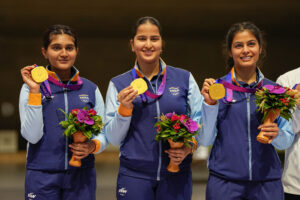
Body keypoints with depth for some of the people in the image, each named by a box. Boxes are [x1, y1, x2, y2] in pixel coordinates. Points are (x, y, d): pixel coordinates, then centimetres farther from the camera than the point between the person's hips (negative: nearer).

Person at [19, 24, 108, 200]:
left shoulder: (90, 89, 6)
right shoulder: (31, 88, 0)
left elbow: (104, 134, 10)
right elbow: (32, 136, -9)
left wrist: (93, 146, -12)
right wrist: (34, 91, -14)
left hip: (81, 174, 2)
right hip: (42, 177, -2)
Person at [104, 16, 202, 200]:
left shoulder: (184, 78, 5)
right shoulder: (118, 84, 6)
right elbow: (113, 138, 4)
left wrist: (190, 146, -10)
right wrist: (125, 108, -11)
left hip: (176, 175, 0)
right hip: (134, 176, 0)